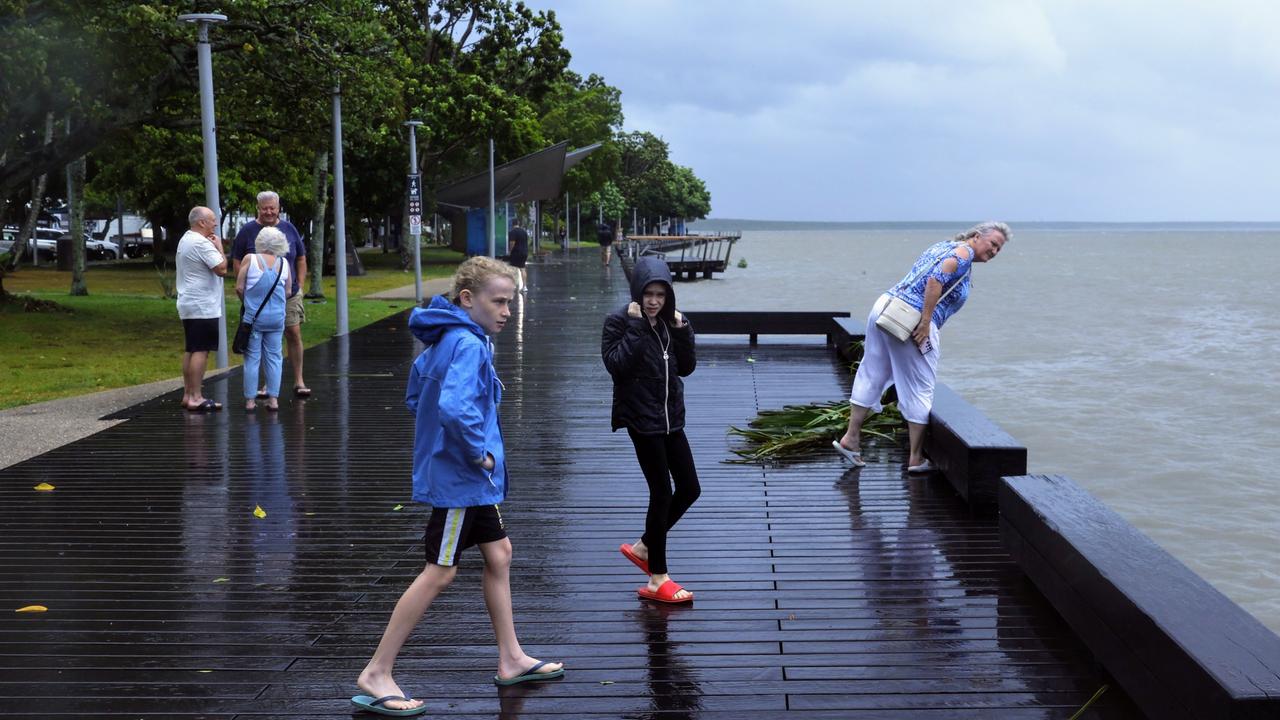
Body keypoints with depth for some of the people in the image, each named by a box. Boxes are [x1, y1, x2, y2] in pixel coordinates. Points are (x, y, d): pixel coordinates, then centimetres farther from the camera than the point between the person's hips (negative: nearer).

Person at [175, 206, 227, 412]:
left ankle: (188, 394, 16)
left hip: (189, 305, 11)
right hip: (203, 307, -11)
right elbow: (221, 269, -19)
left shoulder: (185, 240, 17)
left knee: (191, 350, 13)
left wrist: (213, 247, 15)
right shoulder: (201, 244, -16)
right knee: (201, 351, -10)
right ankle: (196, 397, -12)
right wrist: (219, 247, -8)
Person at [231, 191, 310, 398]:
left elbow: (301, 259, 13)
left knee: (294, 335, -2)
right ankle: (267, 383, 13)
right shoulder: (247, 231, -1)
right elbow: (237, 263, 2)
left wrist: (299, 286, 5)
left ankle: (299, 381, 6)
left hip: (289, 294, 1)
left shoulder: (289, 229, 6)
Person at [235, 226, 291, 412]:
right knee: (273, 357, 9)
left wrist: (246, 302, 12)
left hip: (253, 317, -2)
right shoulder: (284, 263, 2)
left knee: (252, 358, 4)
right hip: (277, 318, 2)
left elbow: (239, 288, -6)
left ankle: (250, 400, 5)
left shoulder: (250, 259, -7)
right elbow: (288, 291, 8)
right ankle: (273, 399, 8)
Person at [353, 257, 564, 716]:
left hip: (467, 477, 10)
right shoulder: (468, 345, -22)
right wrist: (479, 453, -23)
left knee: (498, 553, 17)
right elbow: (454, 407, -37)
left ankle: (511, 660, 28)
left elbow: (415, 395, 21)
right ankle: (376, 676, 3)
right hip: (459, 477, -10)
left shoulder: (443, 341, 9)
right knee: (439, 573, -4)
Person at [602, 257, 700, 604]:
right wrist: (636, 325, -23)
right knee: (662, 493, -5)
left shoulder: (670, 321, 8)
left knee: (690, 488, 8)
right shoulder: (619, 322, -9)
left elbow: (686, 367, 7)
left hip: (671, 417, 7)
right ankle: (657, 581, 5)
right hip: (642, 418, -7)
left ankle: (643, 547, 27)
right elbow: (618, 364, -23)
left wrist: (682, 331, -6)